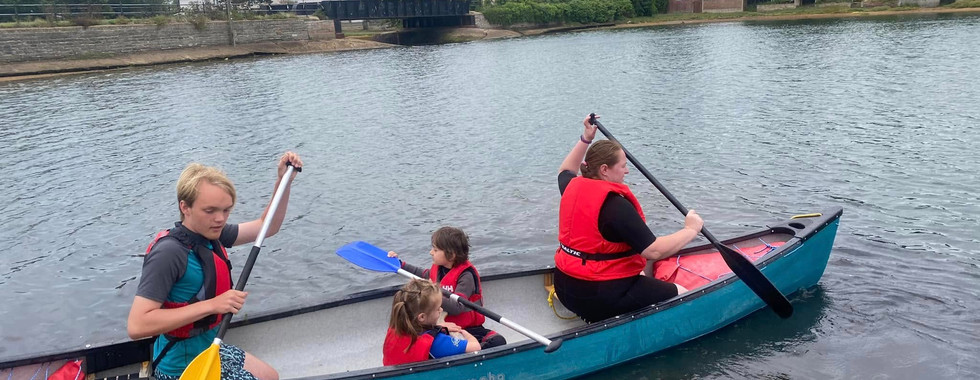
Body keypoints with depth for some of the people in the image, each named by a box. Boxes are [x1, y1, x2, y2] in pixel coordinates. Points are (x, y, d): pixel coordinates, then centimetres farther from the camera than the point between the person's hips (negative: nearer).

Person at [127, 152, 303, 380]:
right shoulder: (168, 253, -28)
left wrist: (284, 180, -5)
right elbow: (136, 326, -33)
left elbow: (267, 227, 8)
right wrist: (211, 305, -34)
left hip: (208, 350, 8)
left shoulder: (211, 234, -4)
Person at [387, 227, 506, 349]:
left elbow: (457, 307, -26)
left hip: (468, 328, -6)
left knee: (498, 341, -33)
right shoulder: (438, 268, 7)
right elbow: (424, 274, 33)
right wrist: (400, 264, 35)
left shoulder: (466, 276, -16)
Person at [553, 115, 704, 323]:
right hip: (600, 297, -9)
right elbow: (653, 251, -23)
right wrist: (690, 230, -10)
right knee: (682, 294, 0)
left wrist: (586, 139, 27)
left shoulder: (572, 187, 1)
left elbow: (565, 170, 28)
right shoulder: (616, 205, -23)